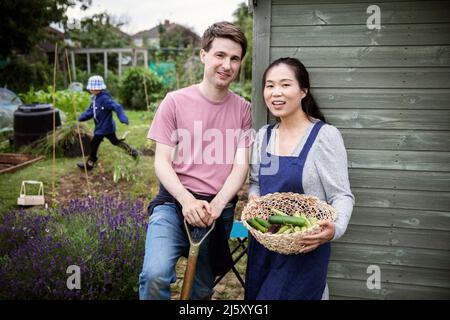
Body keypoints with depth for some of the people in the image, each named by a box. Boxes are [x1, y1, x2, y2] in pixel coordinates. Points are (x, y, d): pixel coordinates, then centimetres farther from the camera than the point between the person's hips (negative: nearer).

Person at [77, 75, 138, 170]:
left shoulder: (104, 98, -25)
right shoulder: (95, 99, 4)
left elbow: (117, 107, -33)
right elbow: (90, 111, 11)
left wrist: (123, 118, -46)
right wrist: (81, 117, -2)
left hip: (105, 127, -9)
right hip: (105, 127, 9)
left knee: (94, 144, 3)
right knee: (115, 141, 20)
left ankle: (89, 164, 18)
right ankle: (132, 152, 28)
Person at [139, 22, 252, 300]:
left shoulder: (243, 109, 4)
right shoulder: (175, 102, -2)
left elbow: (241, 166, -1)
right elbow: (162, 162, -3)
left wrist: (216, 205, -17)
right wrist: (187, 200, -19)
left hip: (220, 209, 3)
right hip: (175, 203, -2)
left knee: (202, 289, 14)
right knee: (155, 275, -26)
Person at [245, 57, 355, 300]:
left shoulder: (325, 135, -14)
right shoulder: (263, 135, 4)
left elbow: (342, 196, -13)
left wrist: (335, 228, -31)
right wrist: (253, 198, -8)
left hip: (305, 248, -5)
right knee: (256, 295, 18)